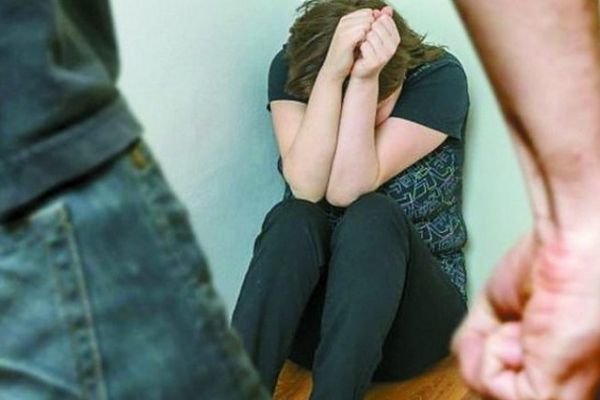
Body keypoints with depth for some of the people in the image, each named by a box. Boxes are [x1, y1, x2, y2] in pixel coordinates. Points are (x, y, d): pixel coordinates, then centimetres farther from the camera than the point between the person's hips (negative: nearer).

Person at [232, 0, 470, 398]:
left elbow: (347, 189, -24)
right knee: (293, 220, -31)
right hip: (310, 307, 2)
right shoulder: (291, 68, -8)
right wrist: (334, 72, -33)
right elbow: (306, 186, -24)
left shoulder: (440, 77, -13)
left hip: (413, 307, -1)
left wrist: (363, 78, -34)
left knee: (373, 217, -32)